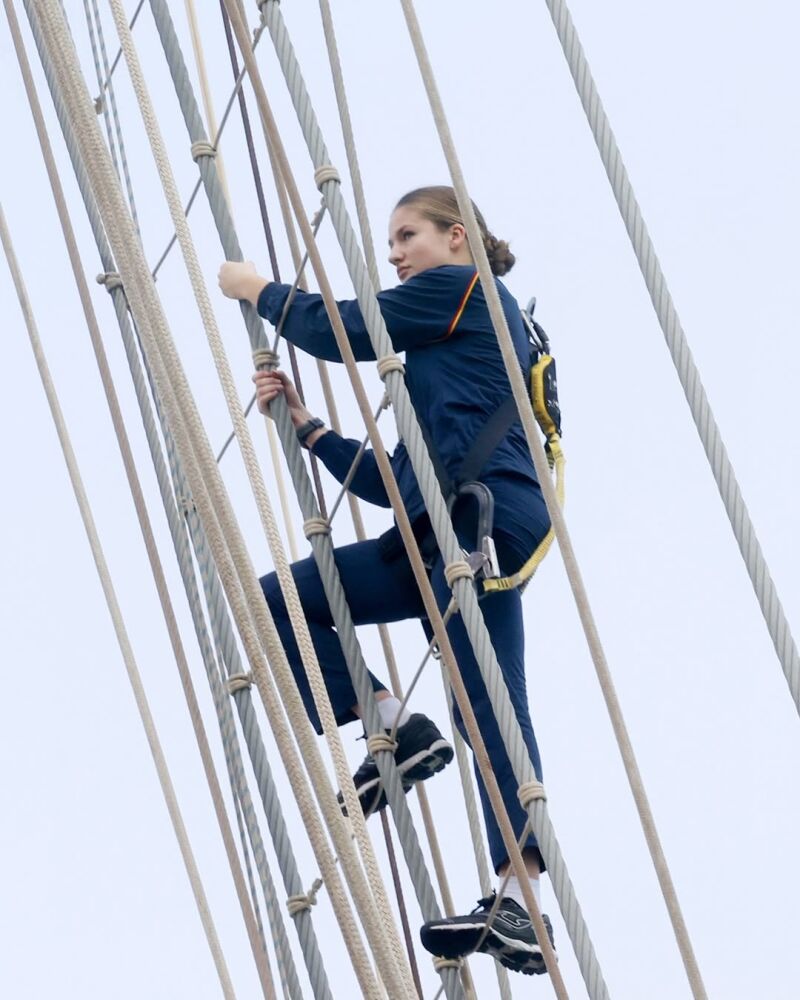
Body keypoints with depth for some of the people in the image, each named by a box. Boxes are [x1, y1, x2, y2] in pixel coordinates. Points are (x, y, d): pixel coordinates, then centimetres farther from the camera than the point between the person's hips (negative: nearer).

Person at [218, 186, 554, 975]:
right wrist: (305, 426, 21)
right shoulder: (446, 345, 30)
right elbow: (395, 483, 26)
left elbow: (337, 330, 2)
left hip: (479, 519, -9)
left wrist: (257, 290, 18)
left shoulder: (464, 289, 7)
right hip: (439, 531, 9)